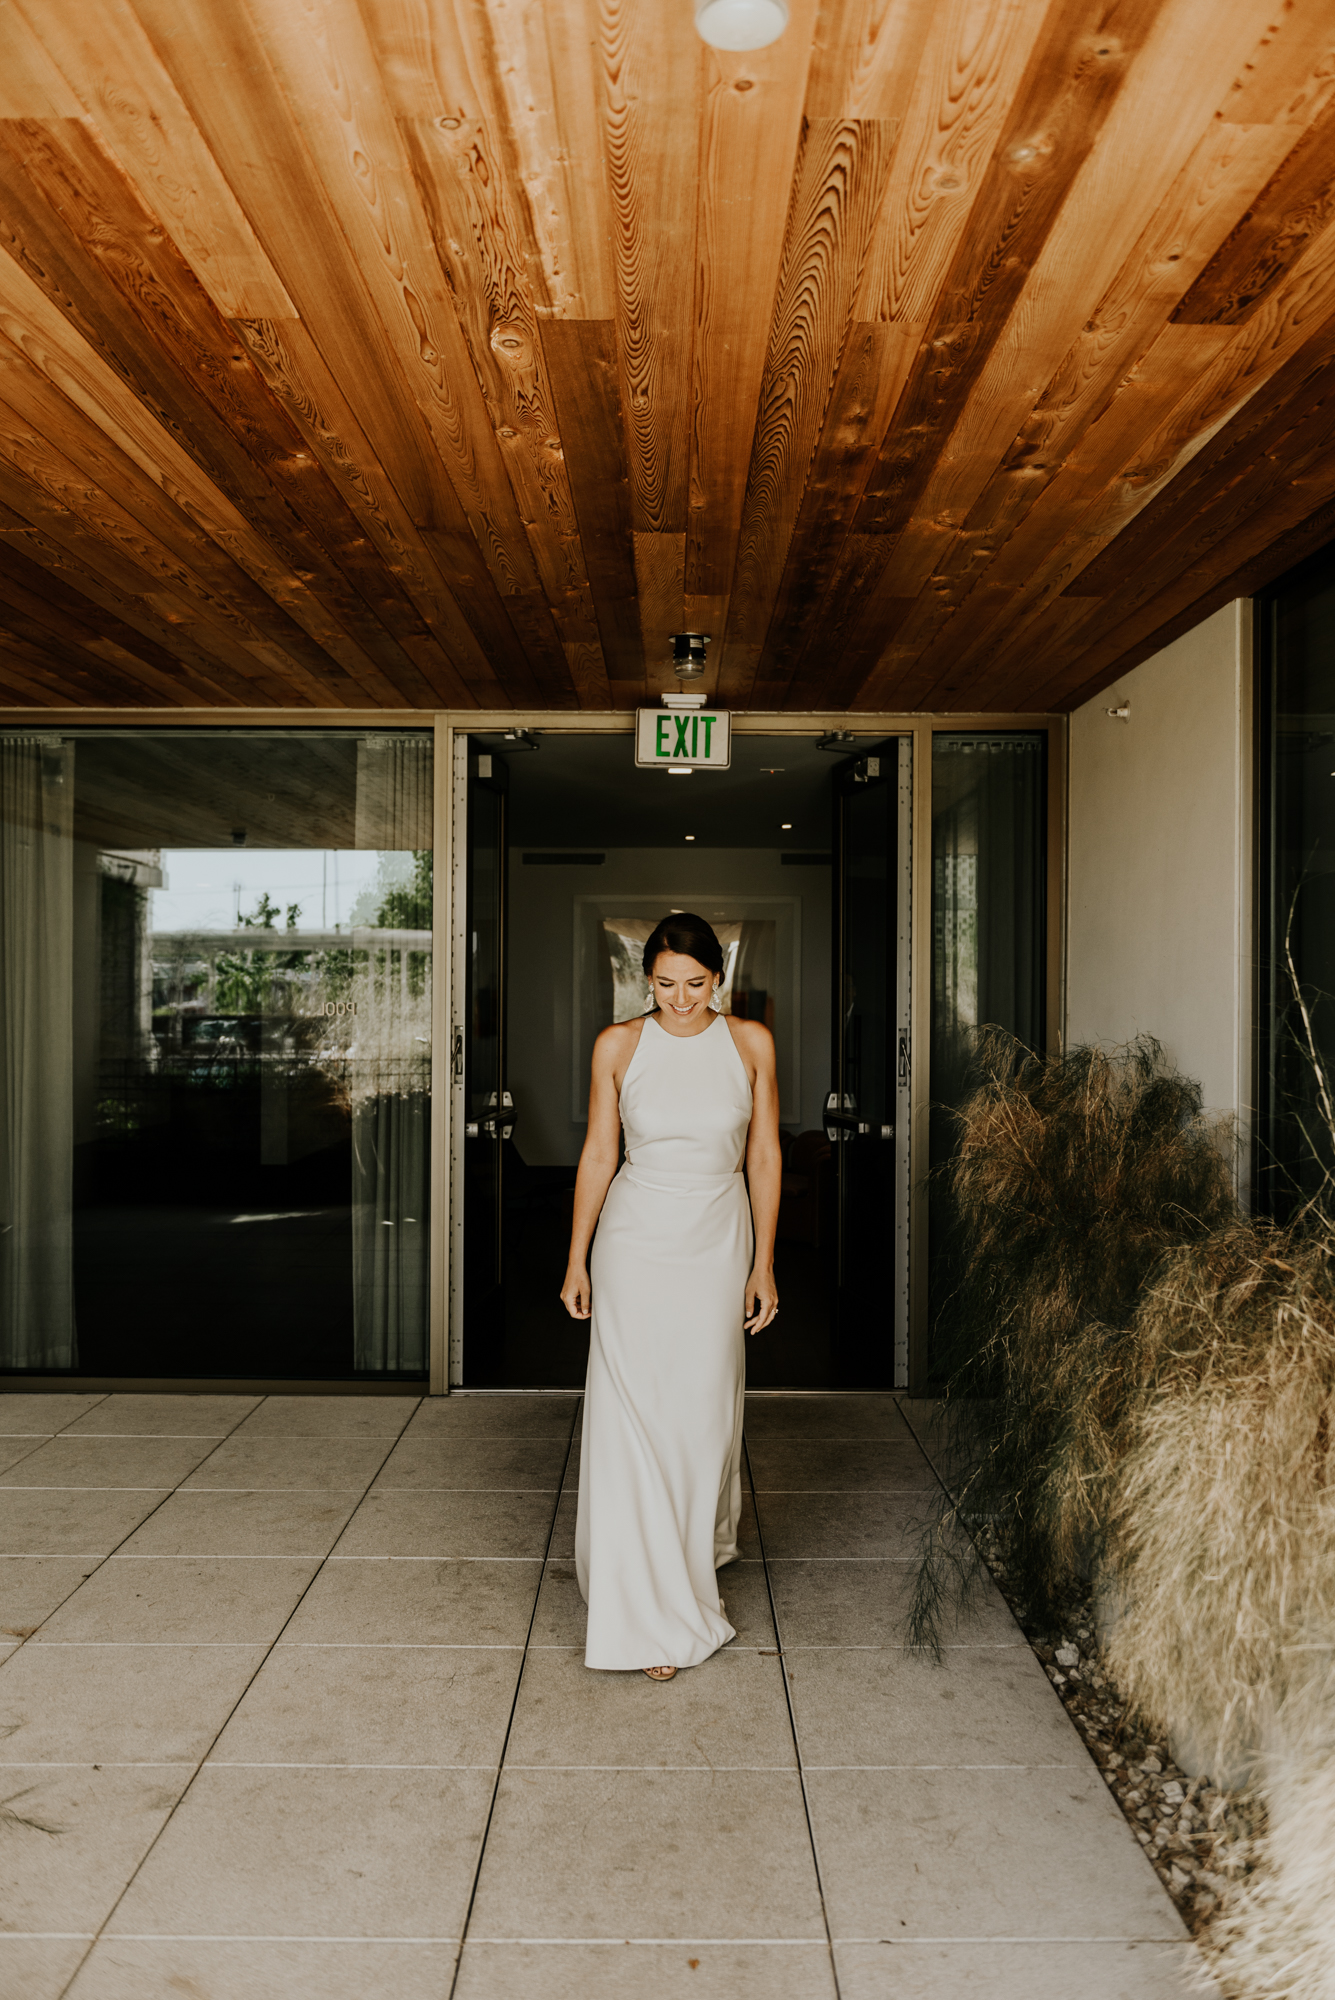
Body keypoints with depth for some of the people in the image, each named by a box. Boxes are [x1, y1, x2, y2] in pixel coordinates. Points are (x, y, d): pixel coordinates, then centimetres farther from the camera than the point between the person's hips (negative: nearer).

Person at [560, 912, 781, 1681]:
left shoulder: (751, 1043, -4)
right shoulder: (618, 1046, -5)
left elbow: (765, 1156, 0)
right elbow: (598, 1153, 1)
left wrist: (764, 1264, -1)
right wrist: (577, 1260, 1)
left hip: (718, 1243, 1)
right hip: (635, 1242, 0)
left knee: (706, 1414, 10)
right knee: (631, 1416, -2)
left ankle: (700, 1559, 38)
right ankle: (649, 1614, 13)